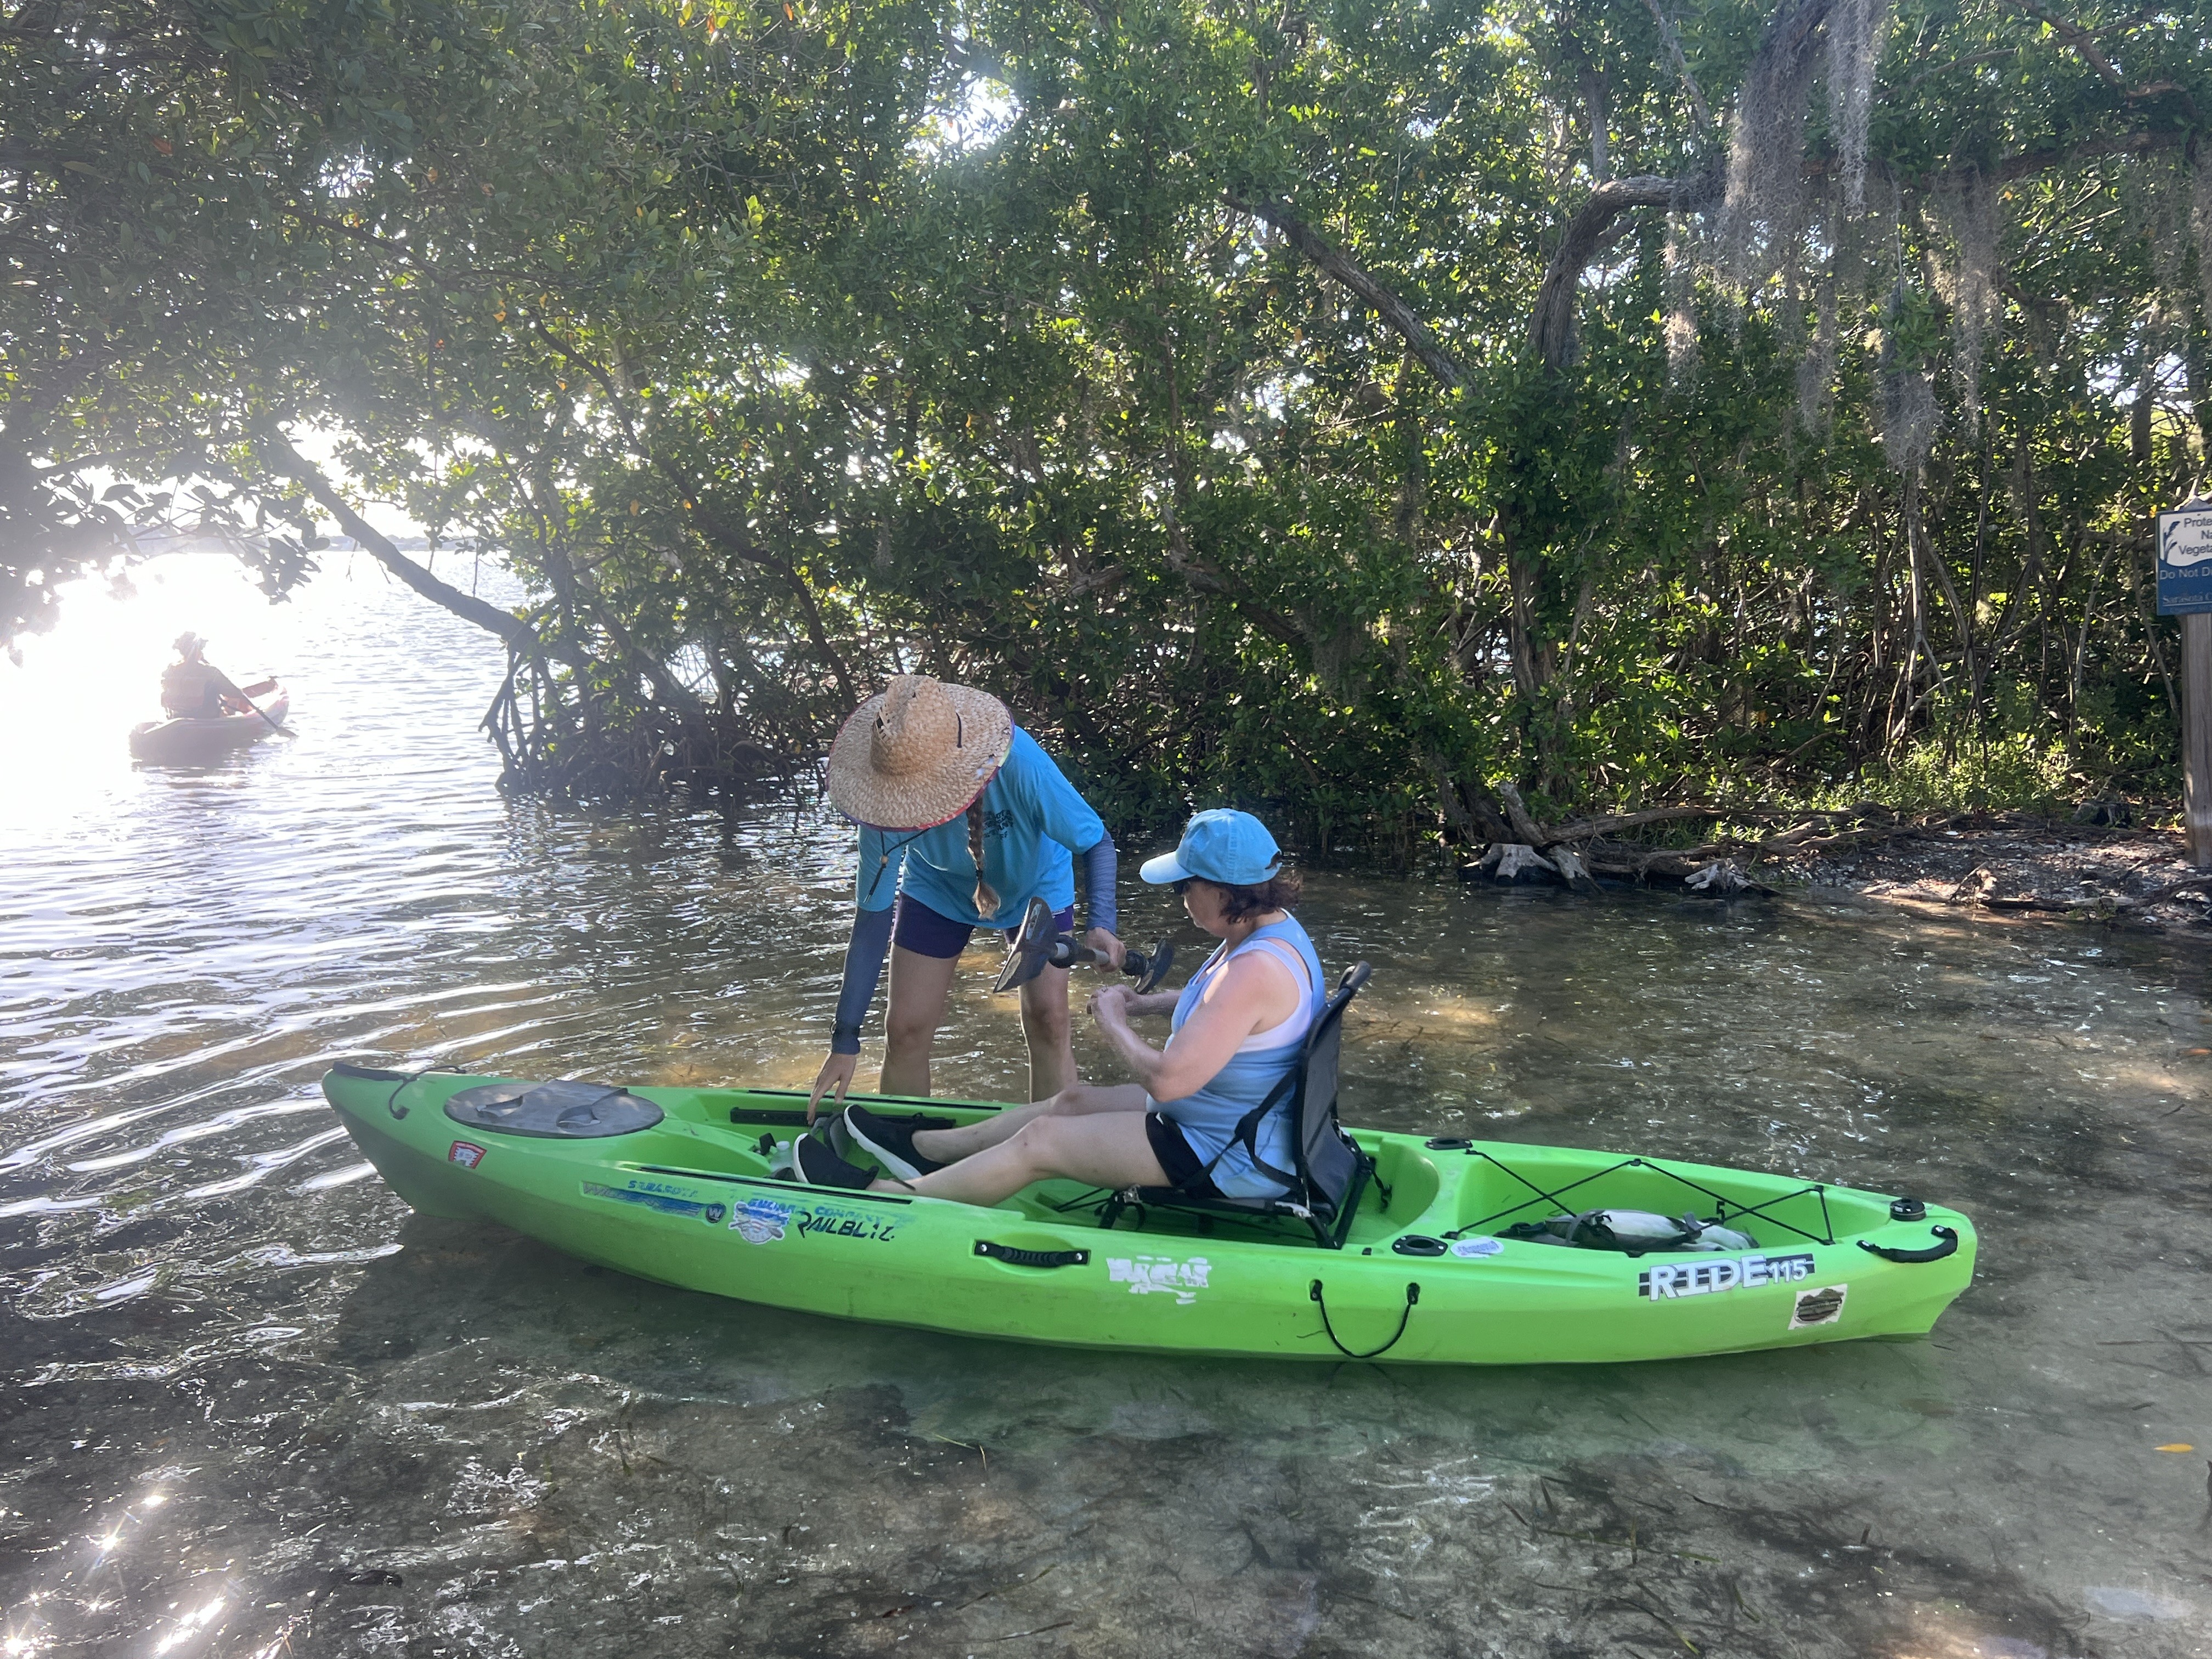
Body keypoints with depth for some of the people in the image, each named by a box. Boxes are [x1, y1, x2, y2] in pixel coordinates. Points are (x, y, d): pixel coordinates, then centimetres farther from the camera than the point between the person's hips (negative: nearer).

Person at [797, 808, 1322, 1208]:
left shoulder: (1255, 970, -32)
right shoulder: (1273, 928, 2)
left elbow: (1167, 1079, -33)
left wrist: (1114, 1024, -15)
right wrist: (1146, 1004, 7)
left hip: (1231, 1159, -10)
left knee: (1040, 1141, -4)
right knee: (1073, 1100, 18)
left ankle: (886, 1196, 10)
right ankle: (923, 1149, 32)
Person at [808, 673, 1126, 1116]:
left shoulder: (1019, 764, -41)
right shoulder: (889, 807, -33)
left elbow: (1097, 843, -27)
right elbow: (874, 916, -25)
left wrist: (1101, 925, -45)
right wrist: (845, 1040, -25)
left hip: (1034, 885, -1)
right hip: (938, 891, 1)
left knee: (1047, 1019, -11)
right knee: (904, 1029, -2)